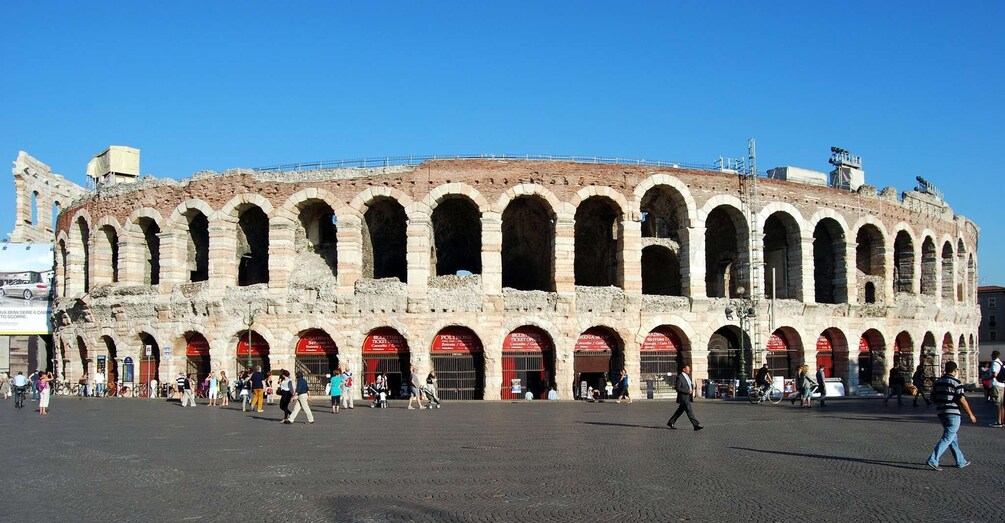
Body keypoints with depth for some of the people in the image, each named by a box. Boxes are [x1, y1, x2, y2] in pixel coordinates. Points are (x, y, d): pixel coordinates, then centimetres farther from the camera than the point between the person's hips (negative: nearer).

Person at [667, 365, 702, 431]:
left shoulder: (687, 376, 15)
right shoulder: (679, 377, -13)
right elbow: (677, 388, -17)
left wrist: (692, 390, 8)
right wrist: (687, 391, -21)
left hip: (688, 398, 10)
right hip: (683, 398, -10)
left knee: (680, 411, 14)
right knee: (689, 411, -10)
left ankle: (670, 422, 24)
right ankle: (696, 425, -12)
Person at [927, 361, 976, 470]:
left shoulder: (938, 382, 9)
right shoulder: (956, 382, -10)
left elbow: (933, 398, 12)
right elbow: (962, 400, -13)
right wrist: (970, 414, -5)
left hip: (941, 413, 7)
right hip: (953, 413, -7)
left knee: (953, 438, 17)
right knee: (947, 438, -6)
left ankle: (960, 461, 25)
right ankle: (933, 460, -15)